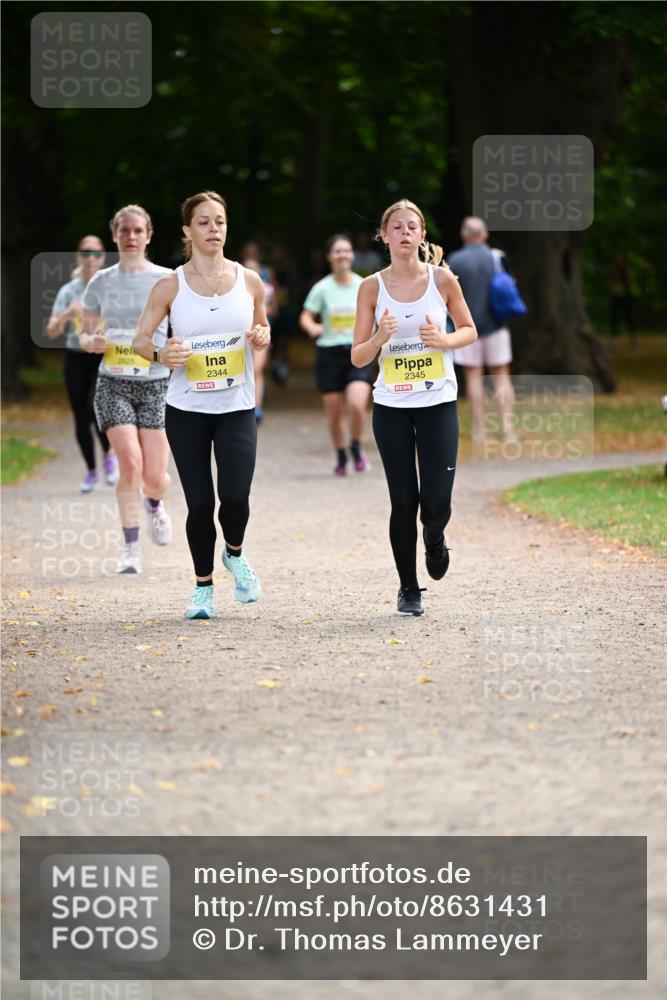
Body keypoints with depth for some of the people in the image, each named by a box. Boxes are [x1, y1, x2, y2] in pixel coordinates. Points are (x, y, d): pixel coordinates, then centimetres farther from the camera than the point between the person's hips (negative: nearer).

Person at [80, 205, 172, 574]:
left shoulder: (166, 281, 1)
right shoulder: (101, 283, 6)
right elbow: (85, 335, 12)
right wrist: (93, 342, -11)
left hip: (156, 383, 0)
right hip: (113, 383, 0)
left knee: (155, 476, -4)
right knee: (130, 464, -16)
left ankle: (154, 505, 35)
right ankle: (131, 550, -5)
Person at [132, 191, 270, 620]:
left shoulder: (249, 281, 3)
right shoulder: (170, 286, -2)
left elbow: (262, 327, 17)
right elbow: (142, 338, 2)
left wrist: (262, 337, -6)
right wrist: (161, 353, -19)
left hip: (237, 408, 1)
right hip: (186, 410, -1)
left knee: (236, 496, -13)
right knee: (200, 503, -1)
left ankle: (235, 554, 20)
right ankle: (203, 587, 18)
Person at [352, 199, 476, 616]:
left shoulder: (443, 279, -3)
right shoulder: (372, 287, -2)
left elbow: (469, 331, 10)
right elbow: (358, 357, 0)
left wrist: (444, 340, -11)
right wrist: (380, 338, -21)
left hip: (438, 402, 0)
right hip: (391, 406, 0)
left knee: (437, 503, -8)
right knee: (404, 501, -2)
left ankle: (435, 538, 29)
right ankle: (408, 589, 14)